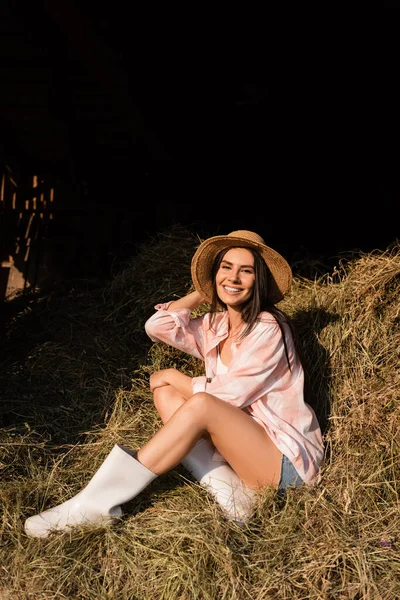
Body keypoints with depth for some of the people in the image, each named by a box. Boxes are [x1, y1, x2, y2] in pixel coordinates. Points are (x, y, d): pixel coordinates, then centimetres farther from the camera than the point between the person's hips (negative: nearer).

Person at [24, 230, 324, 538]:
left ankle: (95, 503, -26)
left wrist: (173, 376, -4)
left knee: (201, 405, -30)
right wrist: (204, 293, 3)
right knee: (165, 390, -6)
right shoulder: (216, 325, 6)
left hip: (287, 458, -7)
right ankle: (227, 488, -17)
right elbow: (157, 326, 0)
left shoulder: (269, 328, -16)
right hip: (241, 447, 7)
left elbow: (227, 395, -18)